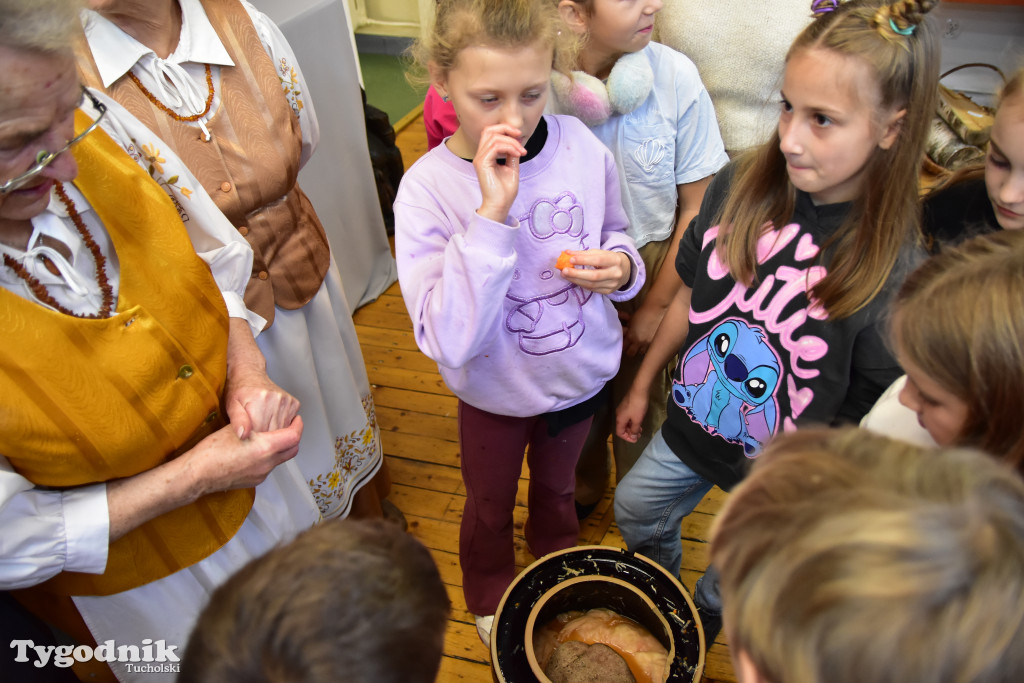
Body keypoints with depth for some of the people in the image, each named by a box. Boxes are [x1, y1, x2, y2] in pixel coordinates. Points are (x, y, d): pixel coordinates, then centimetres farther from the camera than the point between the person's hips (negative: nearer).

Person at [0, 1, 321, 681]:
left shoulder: (97, 121, -19)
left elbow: (218, 265, -3)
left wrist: (247, 375, -18)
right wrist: (193, 476, -23)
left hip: (254, 471, 4)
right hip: (136, 581, -4)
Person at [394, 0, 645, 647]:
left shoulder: (582, 146, -17)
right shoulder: (428, 188, -26)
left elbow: (616, 234, 3)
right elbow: (450, 342, -34)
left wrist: (620, 264, -21)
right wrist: (492, 212, -40)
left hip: (581, 373, 3)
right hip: (495, 394, -2)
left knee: (557, 485, 31)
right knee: (490, 507, 25)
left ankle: (559, 555, 65)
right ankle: (491, 597, 59)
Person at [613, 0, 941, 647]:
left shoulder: (899, 271, -26)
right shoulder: (739, 185, -15)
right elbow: (690, 297, -2)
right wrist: (642, 384, 8)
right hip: (691, 424, 4)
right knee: (635, 512, 25)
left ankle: (703, 618, 59)